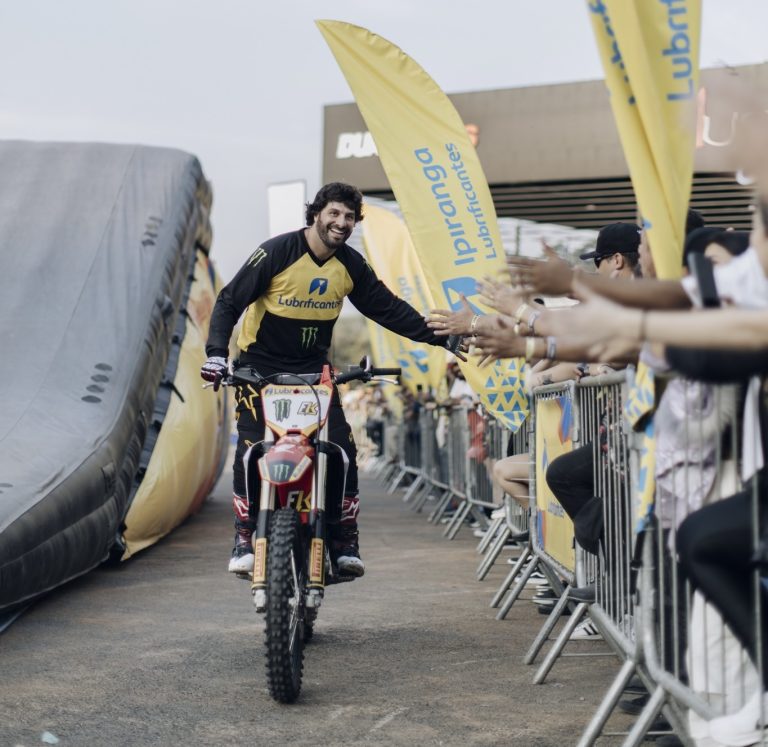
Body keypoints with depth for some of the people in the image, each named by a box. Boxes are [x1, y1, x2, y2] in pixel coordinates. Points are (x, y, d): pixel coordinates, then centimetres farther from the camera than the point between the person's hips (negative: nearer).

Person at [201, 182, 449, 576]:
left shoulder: (351, 265, -1)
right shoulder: (276, 252, -16)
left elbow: (388, 308, 7)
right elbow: (229, 300, -13)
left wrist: (438, 336, 1)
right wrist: (216, 350, -26)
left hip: (313, 370, 4)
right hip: (260, 366, -4)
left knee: (343, 451, -7)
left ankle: (345, 542, 3)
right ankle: (244, 541, -3)